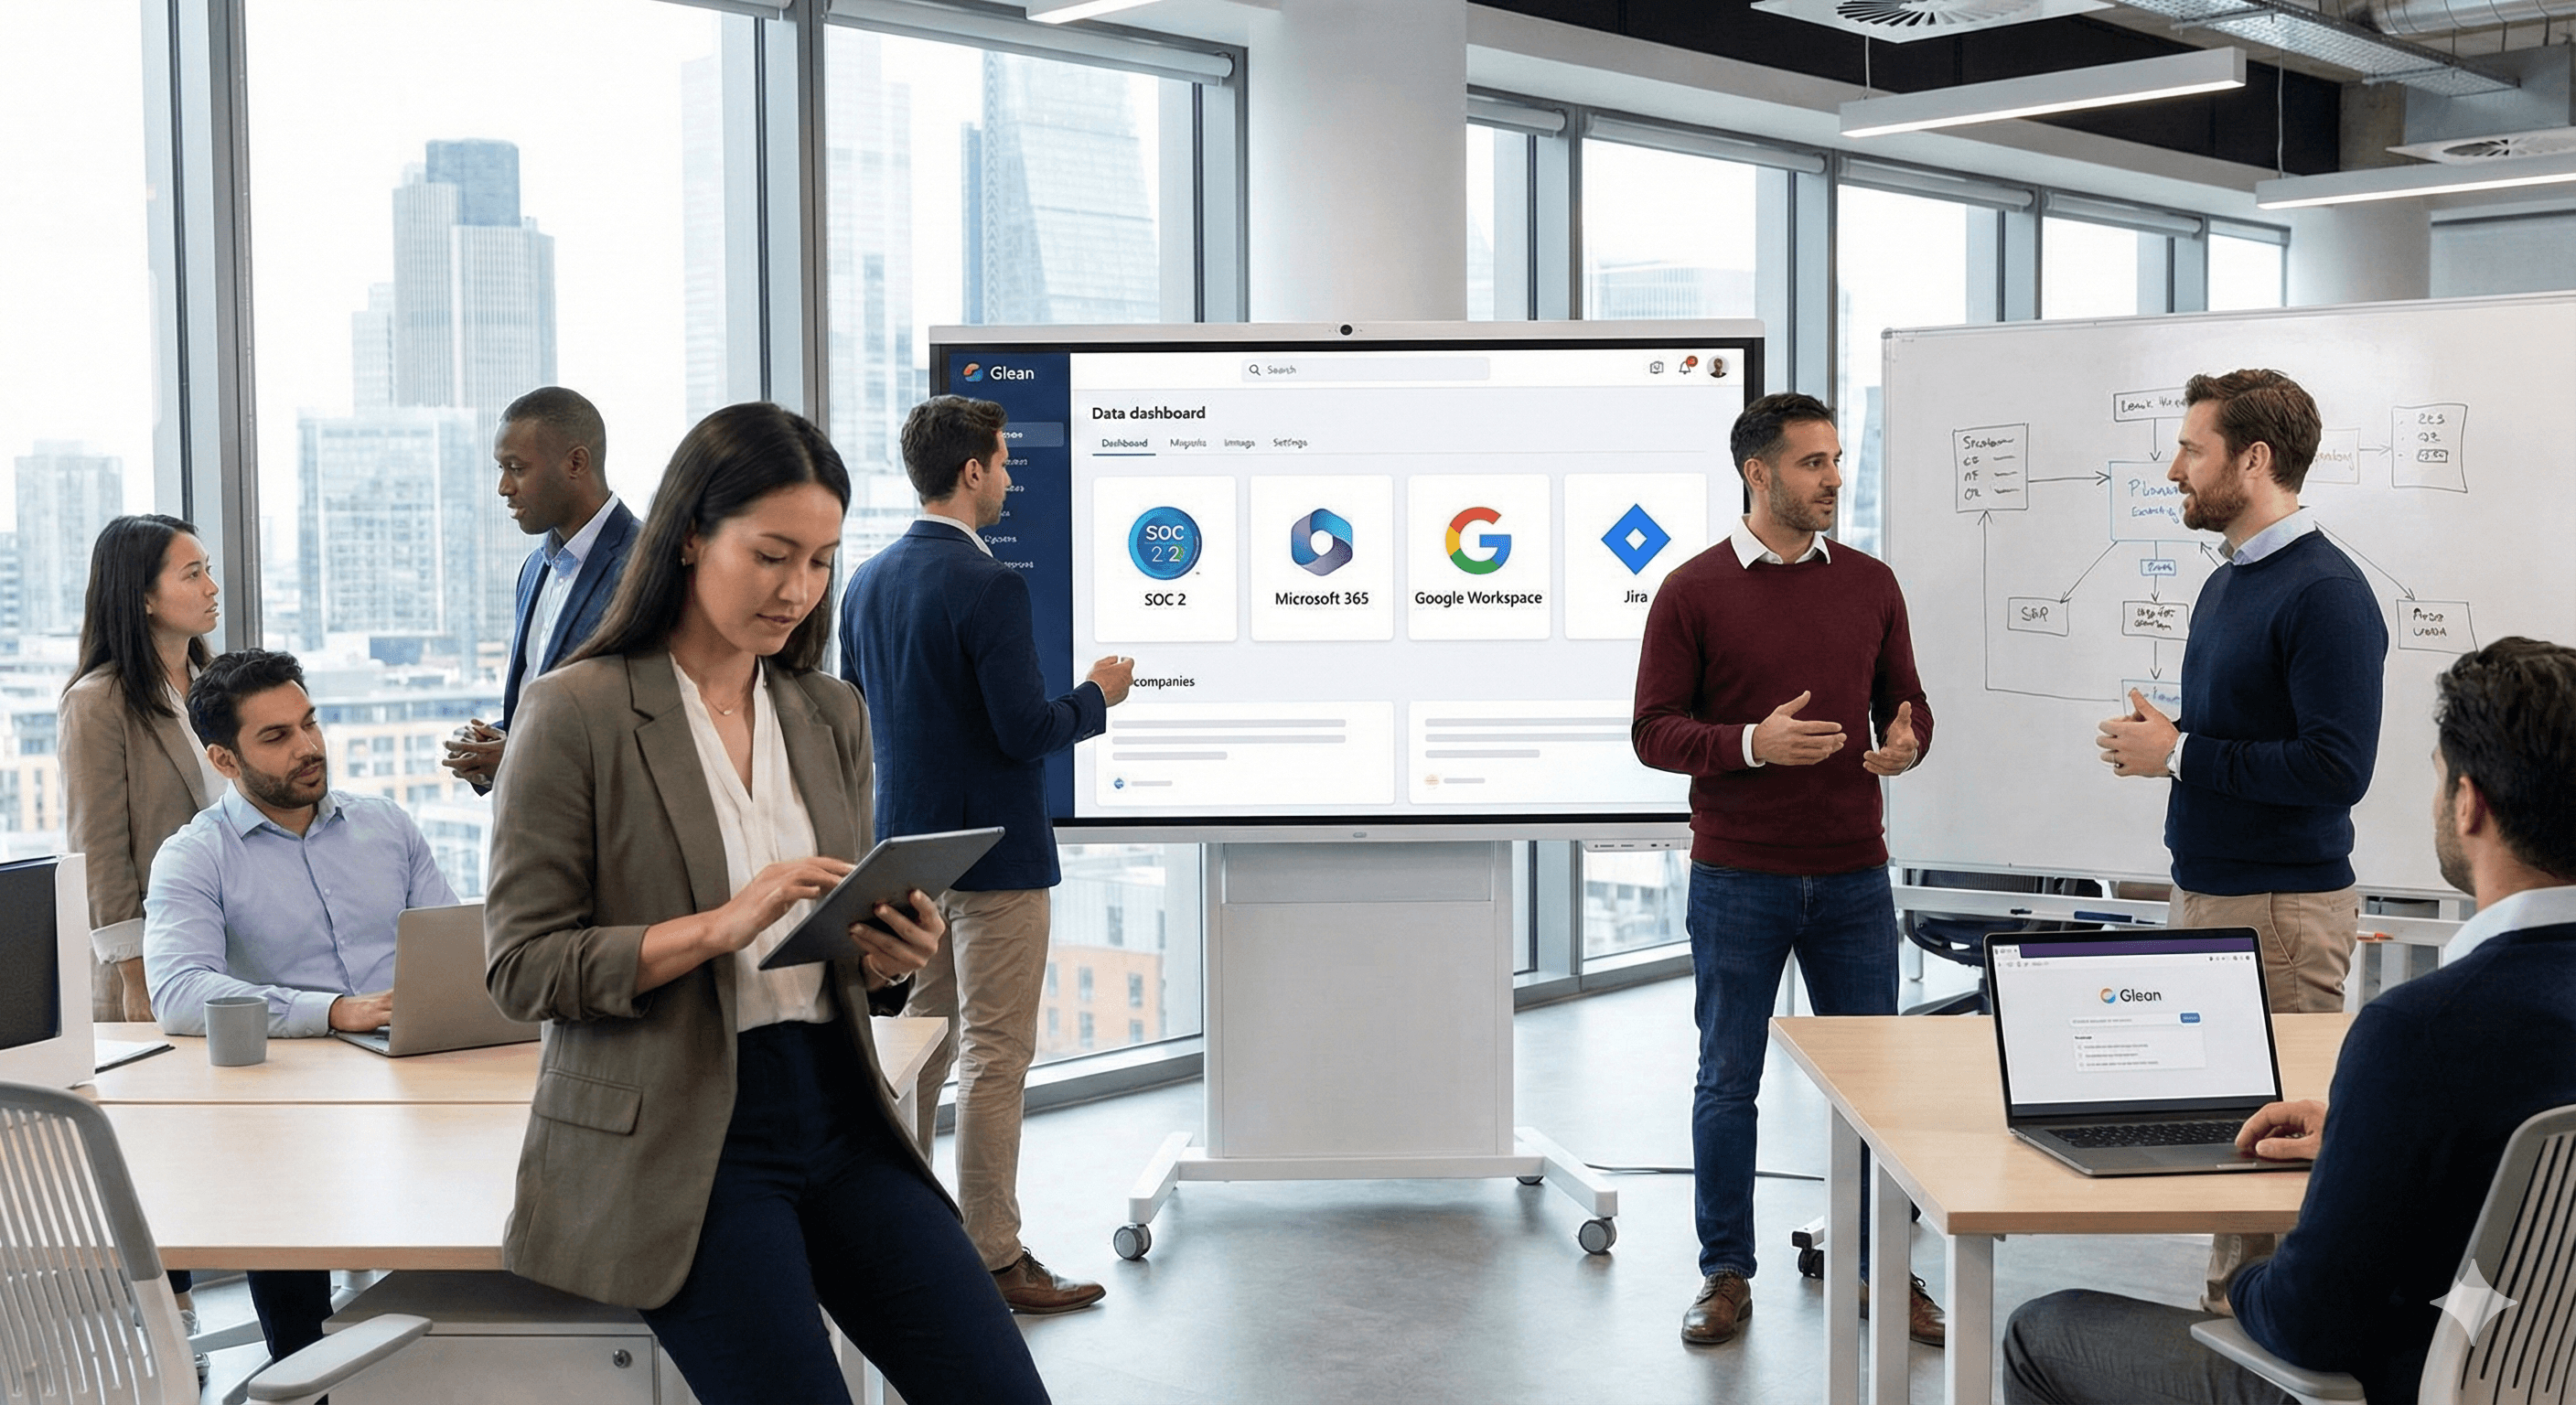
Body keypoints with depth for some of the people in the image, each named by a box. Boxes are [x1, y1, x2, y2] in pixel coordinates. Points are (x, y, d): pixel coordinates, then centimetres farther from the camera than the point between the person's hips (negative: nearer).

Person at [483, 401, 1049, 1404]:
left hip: (837, 1108, 6)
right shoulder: (576, 714, -6)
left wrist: (886, 956, -4)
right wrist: (719, 926, -21)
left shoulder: (832, 715, 13)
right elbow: (520, 966, -9)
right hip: (677, 1136, -5)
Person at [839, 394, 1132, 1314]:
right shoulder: (987, 586, -18)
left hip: (907, 850, 8)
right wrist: (1098, 696, -3)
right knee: (994, 1057, -1)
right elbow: (1026, 731, -21)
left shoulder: (868, 583, 7)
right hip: (993, 851, -8)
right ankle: (992, 1259, 4)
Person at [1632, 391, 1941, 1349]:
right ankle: (1726, 1276, 19)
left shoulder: (1870, 585, 8)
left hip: (1853, 876, 3)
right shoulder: (1693, 591, -3)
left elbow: (1905, 703, 14)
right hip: (1737, 881, -3)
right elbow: (1654, 730, -5)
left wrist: (1906, 742, -10)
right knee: (1728, 1081, 6)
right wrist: (1753, 743, -21)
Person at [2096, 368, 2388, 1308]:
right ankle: (2228, 1310, 21)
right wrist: (2157, 739, 2)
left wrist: (2179, 753, -16)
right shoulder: (2228, 581, 14)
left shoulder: (2325, 592, -15)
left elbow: (2336, 768, -22)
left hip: (2282, 909, -9)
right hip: (2205, 891, 9)